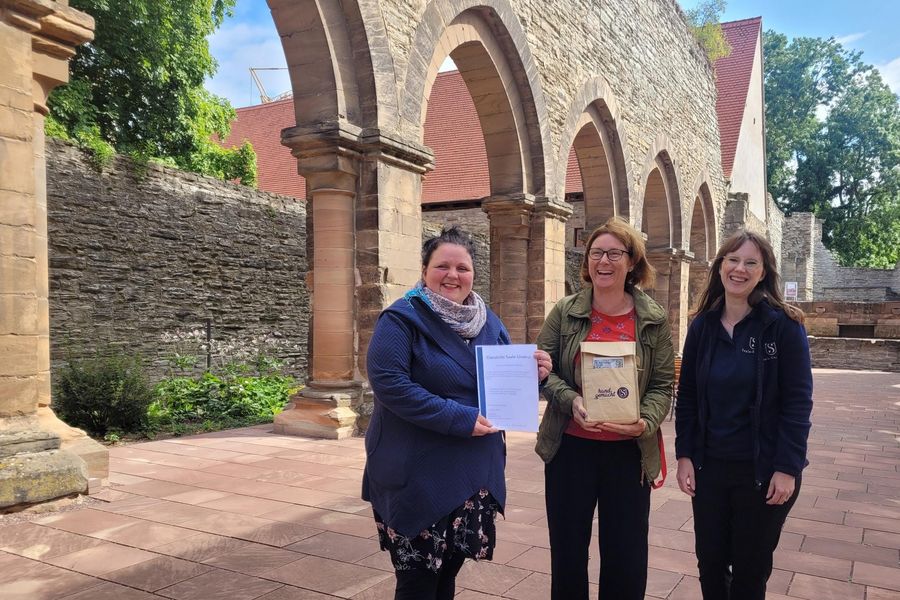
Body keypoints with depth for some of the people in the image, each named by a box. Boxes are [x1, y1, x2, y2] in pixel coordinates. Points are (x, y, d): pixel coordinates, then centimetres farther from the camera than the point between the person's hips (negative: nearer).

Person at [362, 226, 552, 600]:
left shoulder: (488, 322, 9)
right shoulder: (402, 319, -12)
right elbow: (389, 383, -24)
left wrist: (531, 373, -6)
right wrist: (458, 418, -26)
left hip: (475, 474, 6)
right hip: (419, 476, -6)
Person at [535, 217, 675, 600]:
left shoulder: (654, 320, -1)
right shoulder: (565, 312, -2)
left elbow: (663, 384, -1)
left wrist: (646, 422, -20)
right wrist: (571, 401, -20)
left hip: (628, 451, 0)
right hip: (570, 446, 0)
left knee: (626, 553, 12)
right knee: (567, 548, 14)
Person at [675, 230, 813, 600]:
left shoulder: (784, 325, -10)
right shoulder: (702, 326, 1)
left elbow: (798, 401, -11)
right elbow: (687, 397, 5)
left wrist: (788, 468, -14)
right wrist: (684, 455, -1)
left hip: (763, 468, -3)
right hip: (709, 465, 3)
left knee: (750, 568, 12)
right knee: (710, 561, 13)